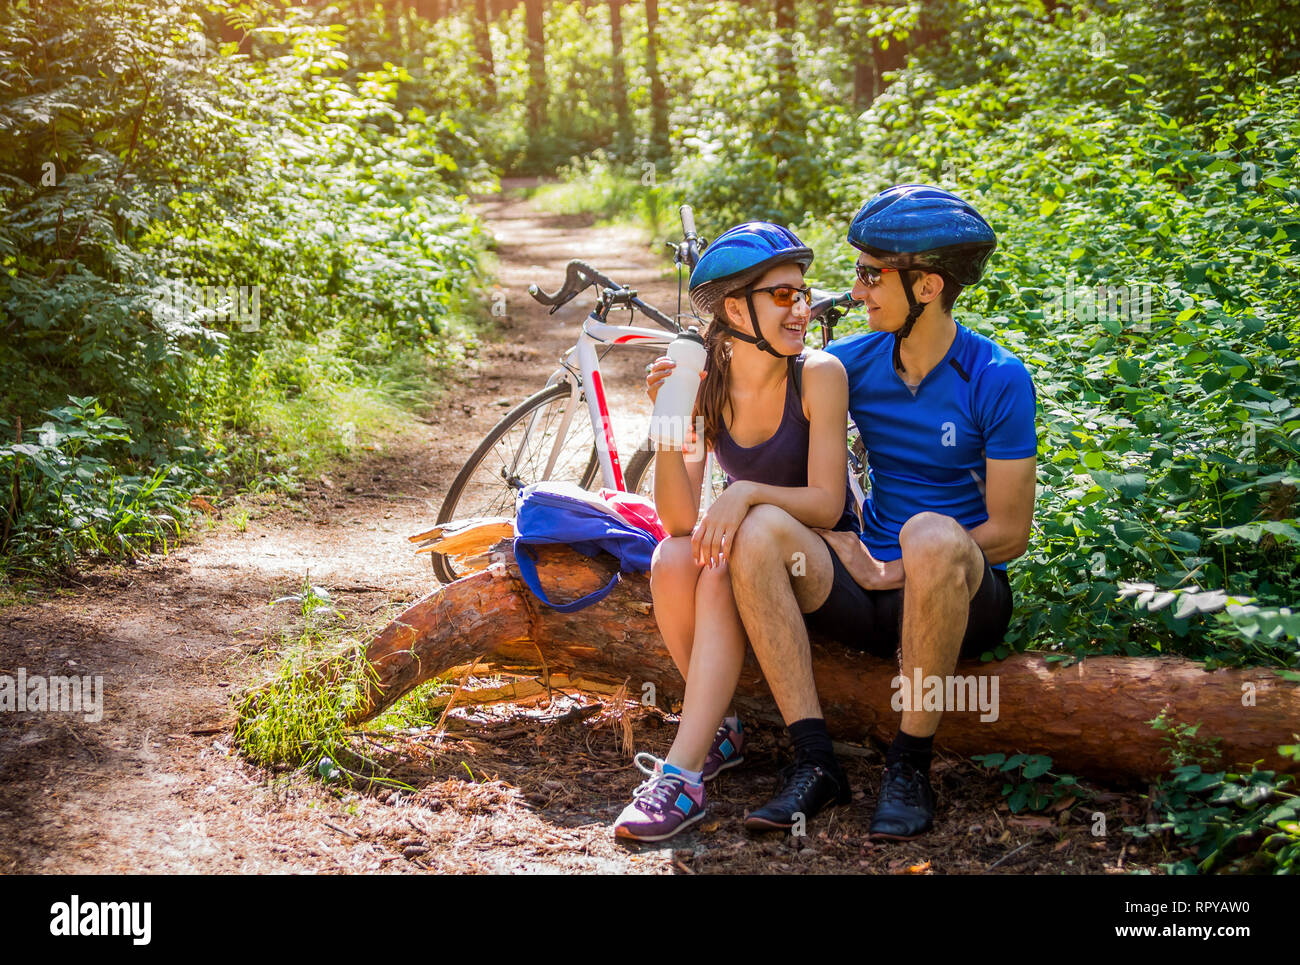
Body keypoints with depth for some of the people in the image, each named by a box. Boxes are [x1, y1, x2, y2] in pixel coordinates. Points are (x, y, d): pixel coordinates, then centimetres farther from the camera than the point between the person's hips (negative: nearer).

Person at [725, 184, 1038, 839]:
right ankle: (814, 761, -23)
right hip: (871, 584, 4)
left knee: (931, 537, -38)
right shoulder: (855, 361, 3)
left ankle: (910, 765, -23)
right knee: (759, 529, -23)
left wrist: (900, 569, -14)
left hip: (963, 592, -4)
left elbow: (1008, 533, -9)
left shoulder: (997, 380, -9)